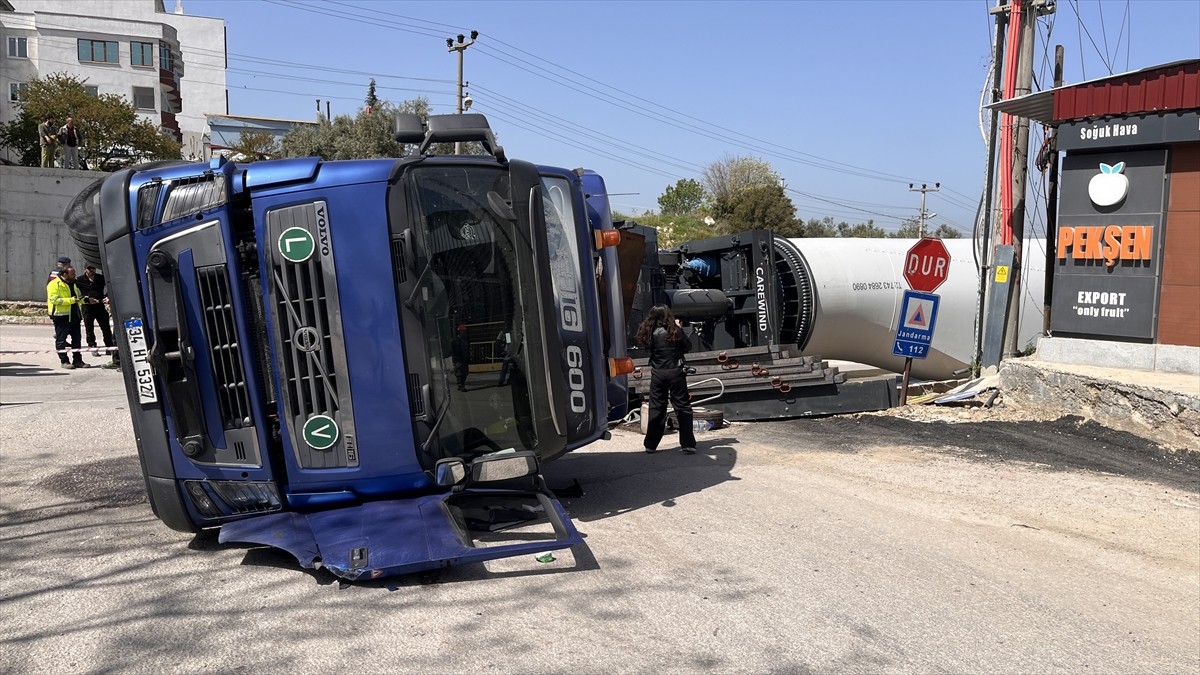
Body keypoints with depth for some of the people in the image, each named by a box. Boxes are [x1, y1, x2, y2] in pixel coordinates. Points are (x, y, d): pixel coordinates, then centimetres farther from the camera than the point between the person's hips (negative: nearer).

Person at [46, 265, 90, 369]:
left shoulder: (73, 284, 16)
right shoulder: (54, 284, -10)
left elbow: (78, 296, 29)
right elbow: (54, 299, -19)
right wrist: (71, 300, -24)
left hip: (74, 315, 8)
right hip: (61, 315, -8)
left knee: (76, 338, 10)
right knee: (61, 339, 1)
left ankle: (77, 360, 16)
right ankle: (64, 361, 7)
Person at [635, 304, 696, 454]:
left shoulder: (650, 333, -3)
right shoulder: (674, 331, -9)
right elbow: (687, 347, 2)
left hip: (657, 374, 3)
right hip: (675, 372, -3)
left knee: (656, 408, 11)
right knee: (682, 408, 4)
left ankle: (651, 445, 15)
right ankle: (687, 444, 1)